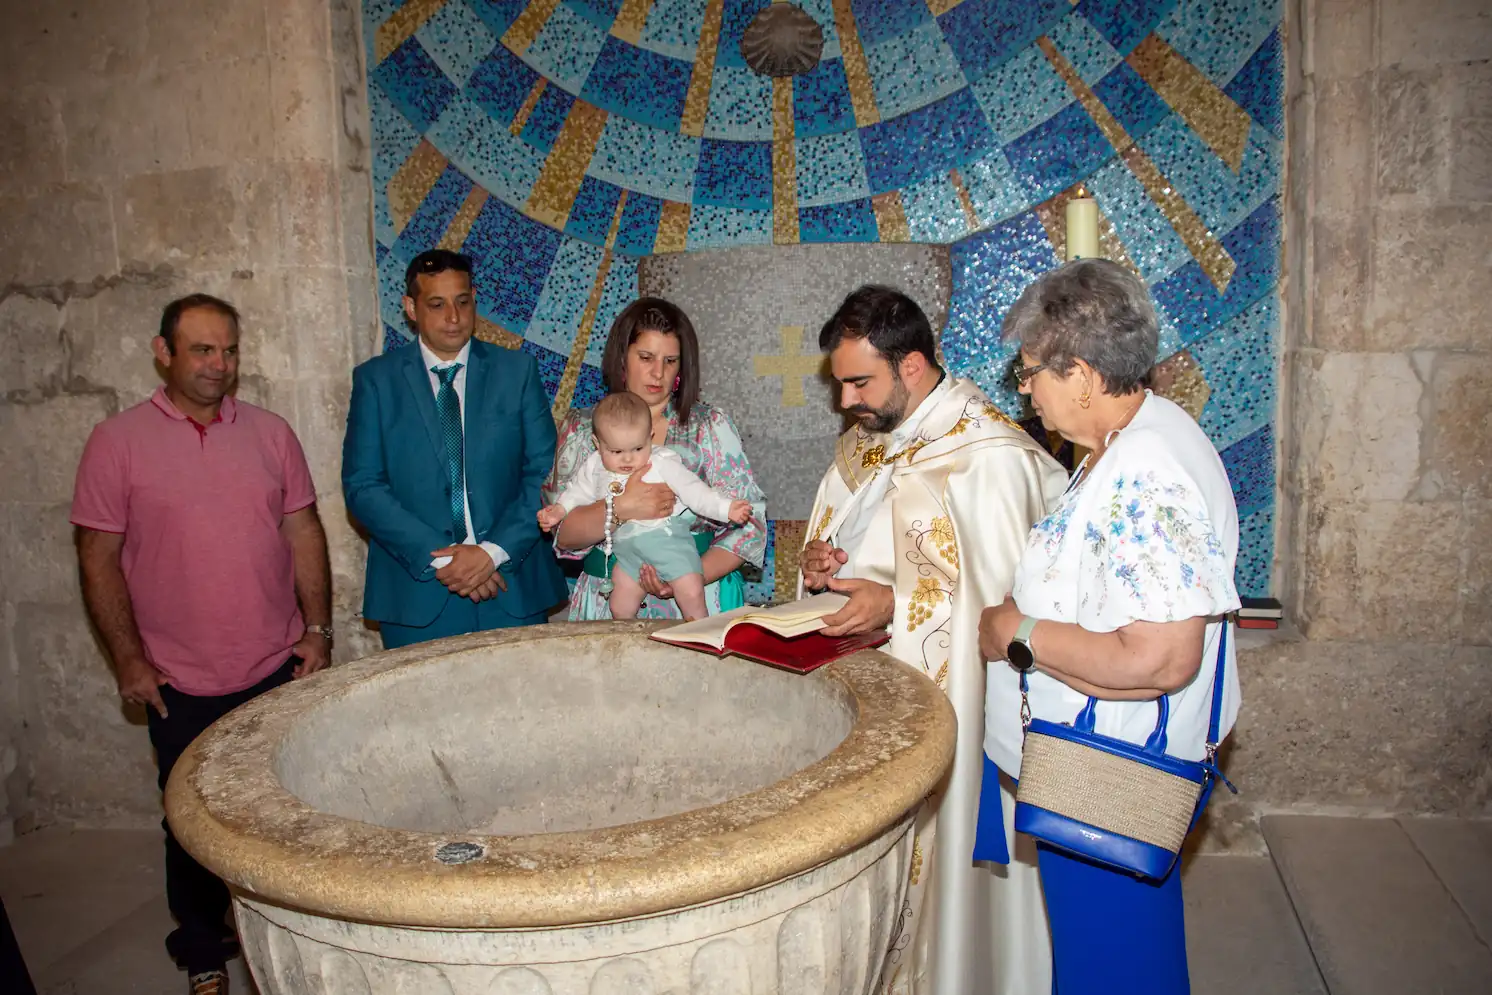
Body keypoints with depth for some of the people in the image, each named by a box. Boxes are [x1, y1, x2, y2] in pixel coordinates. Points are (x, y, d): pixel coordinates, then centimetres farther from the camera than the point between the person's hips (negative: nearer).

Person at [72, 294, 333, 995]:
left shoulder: (270, 433, 3)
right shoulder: (118, 441, -4)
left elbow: (304, 531, 6)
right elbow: (99, 558, -3)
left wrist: (317, 627, 0)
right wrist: (128, 659, -5)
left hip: (279, 671, 2)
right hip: (180, 683, -2)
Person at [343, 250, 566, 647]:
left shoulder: (517, 369, 5)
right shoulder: (375, 379, 3)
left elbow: (544, 473, 0)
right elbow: (363, 486, -3)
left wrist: (494, 551, -12)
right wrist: (438, 557, -13)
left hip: (512, 588, 1)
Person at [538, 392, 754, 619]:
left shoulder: (663, 464, -9)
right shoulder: (595, 468, 2)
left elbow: (694, 492, -9)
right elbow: (578, 492, 20)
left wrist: (726, 509, -18)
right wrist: (559, 510, 5)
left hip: (668, 539, -4)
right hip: (627, 548, 4)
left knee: (692, 594, -14)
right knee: (620, 609, 7)